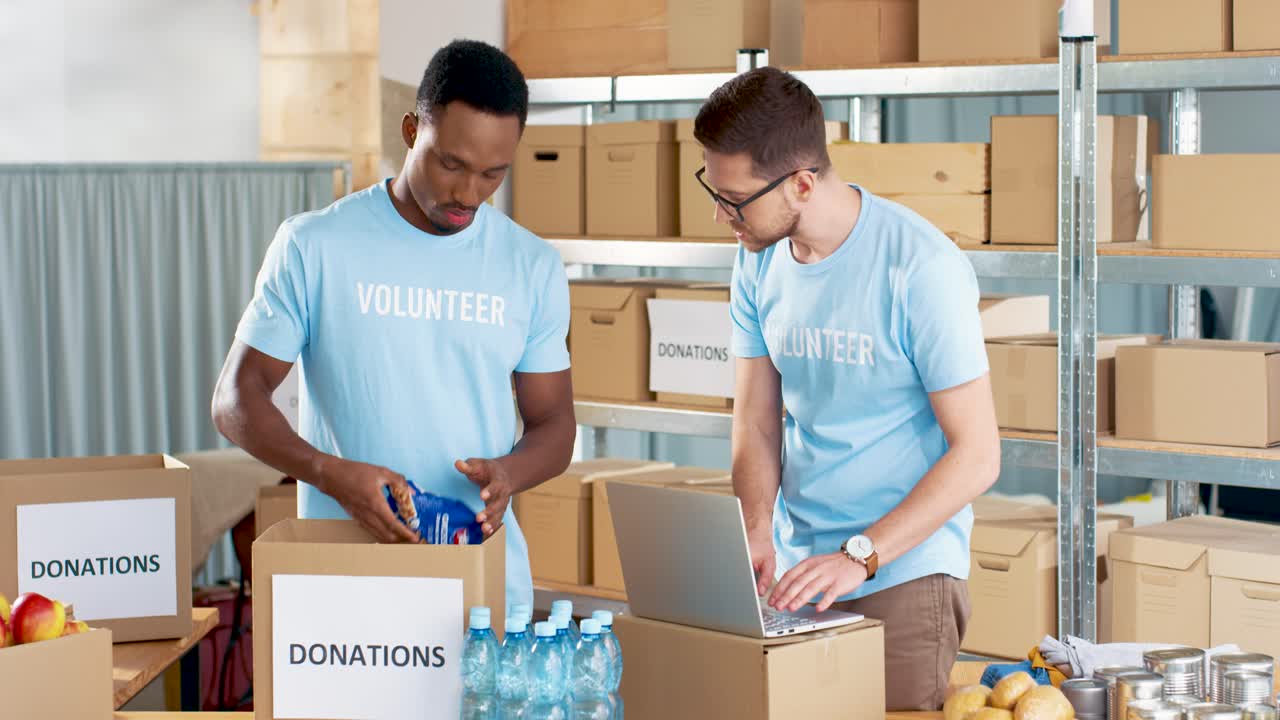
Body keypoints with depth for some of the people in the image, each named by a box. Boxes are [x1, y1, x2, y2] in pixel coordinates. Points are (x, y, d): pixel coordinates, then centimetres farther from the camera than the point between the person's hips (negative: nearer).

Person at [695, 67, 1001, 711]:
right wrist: (755, 533, -12)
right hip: (792, 577, 5)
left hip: (903, 576, -5)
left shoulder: (922, 268, -16)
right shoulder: (760, 261, 3)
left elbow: (977, 454, -16)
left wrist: (859, 556, -23)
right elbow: (756, 422, 7)